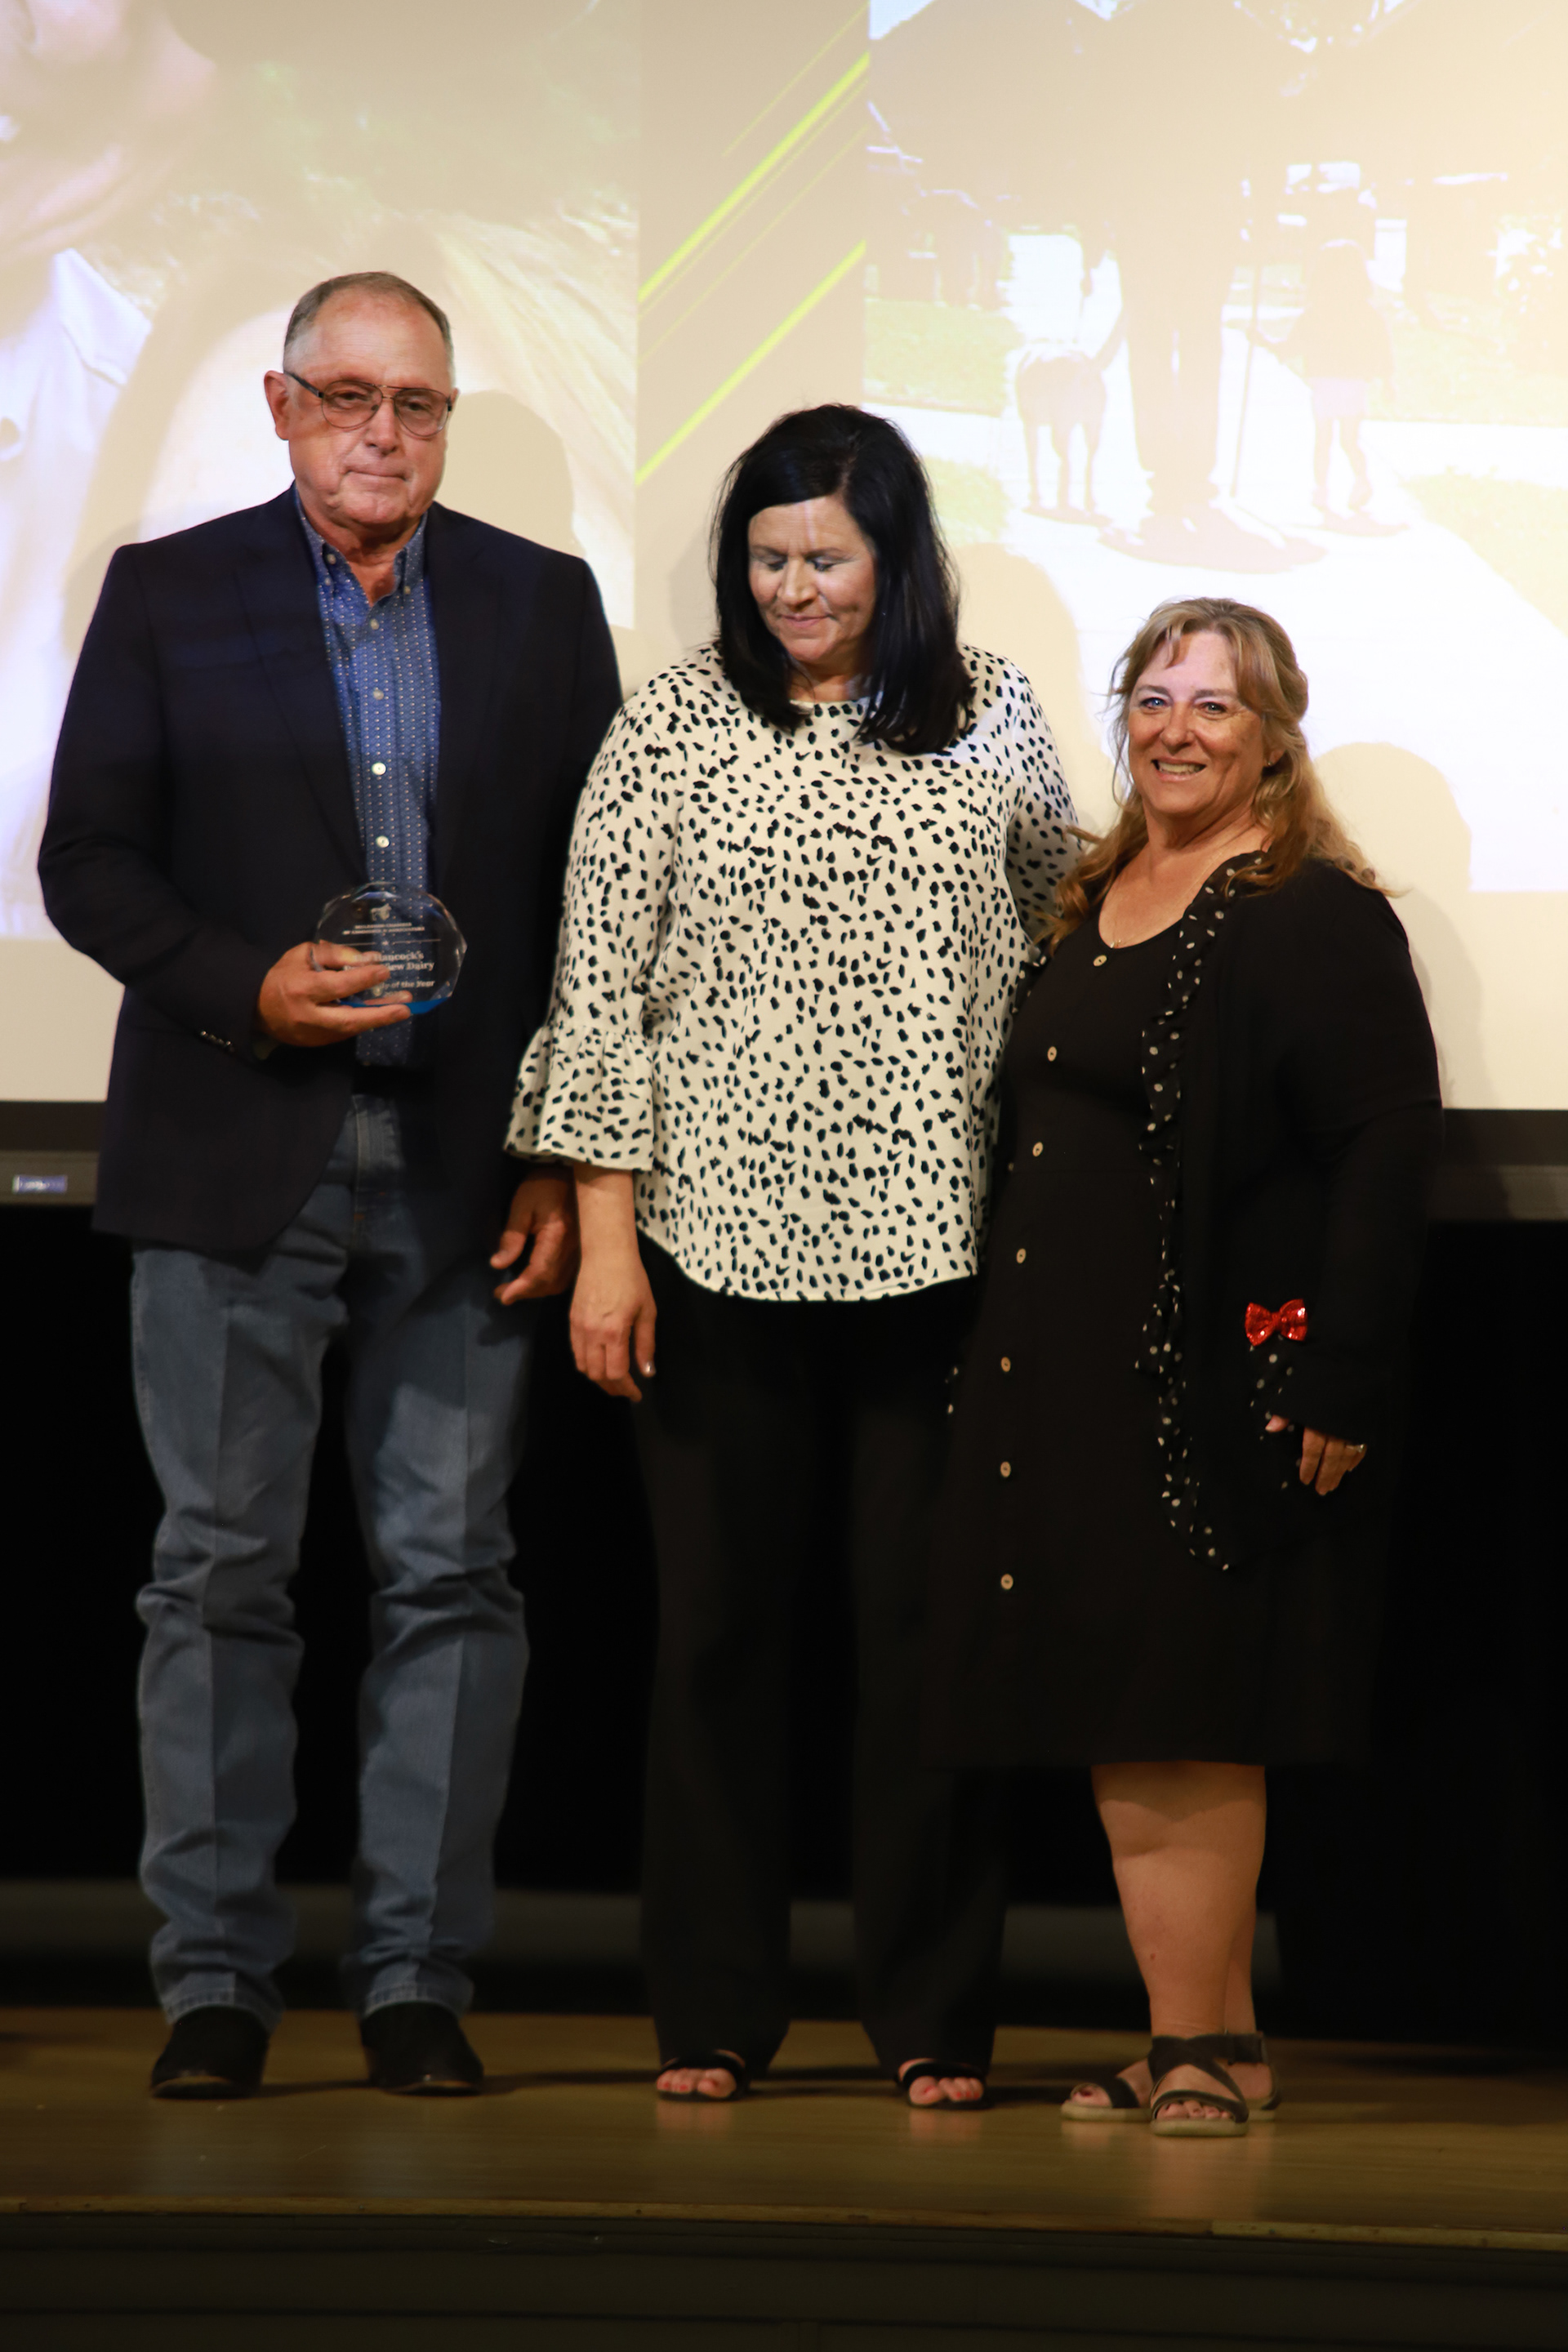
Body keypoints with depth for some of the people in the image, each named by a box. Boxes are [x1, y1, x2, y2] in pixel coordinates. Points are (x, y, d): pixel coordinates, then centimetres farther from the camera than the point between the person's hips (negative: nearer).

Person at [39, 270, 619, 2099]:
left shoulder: (543, 606, 9)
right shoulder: (170, 595, 6)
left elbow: (596, 896, 8)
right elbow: (86, 862, 2)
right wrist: (246, 987, -14)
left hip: (466, 1171, 1)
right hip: (234, 1162, -1)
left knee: (449, 1573, 2)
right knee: (220, 1568, 1)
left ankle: (417, 1977, 9)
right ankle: (214, 1977, 8)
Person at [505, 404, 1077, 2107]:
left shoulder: (992, 722, 6)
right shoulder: (673, 725, 2)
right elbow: (601, 987, 1)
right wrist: (605, 1241, -4)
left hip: (937, 1244, 1)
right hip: (719, 1241, 0)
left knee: (927, 1619, 3)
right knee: (718, 1618, 5)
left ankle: (933, 2015, 13)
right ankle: (713, 2011, 16)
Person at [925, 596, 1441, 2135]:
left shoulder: (1315, 917, -8)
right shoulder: (1089, 906, 16)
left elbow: (1388, 1152, -13)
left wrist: (1338, 1386, -19)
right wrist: (1002, 1360, 15)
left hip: (1215, 1378, -8)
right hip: (1068, 1375, 8)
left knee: (1176, 1731, -6)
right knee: (1120, 1736, 8)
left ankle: (1192, 2049, 2)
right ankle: (1218, 2047, 15)